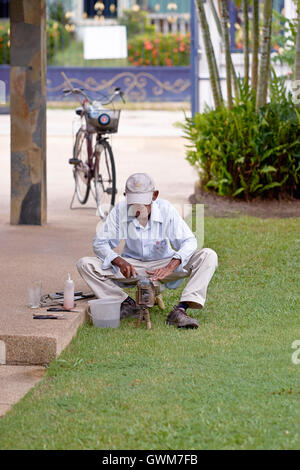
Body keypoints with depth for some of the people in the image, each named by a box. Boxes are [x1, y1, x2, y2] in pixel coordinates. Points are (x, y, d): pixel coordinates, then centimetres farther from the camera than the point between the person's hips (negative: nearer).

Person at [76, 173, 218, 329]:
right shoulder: (119, 211, -13)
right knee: (84, 264, -21)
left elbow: (189, 241, -21)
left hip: (162, 266, -1)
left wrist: (170, 267, -39)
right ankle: (127, 303, -20)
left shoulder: (166, 209, -15)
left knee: (208, 256, -24)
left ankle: (180, 310, -35)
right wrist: (120, 262, -31)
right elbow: (100, 243, -11)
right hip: (131, 266, 1)